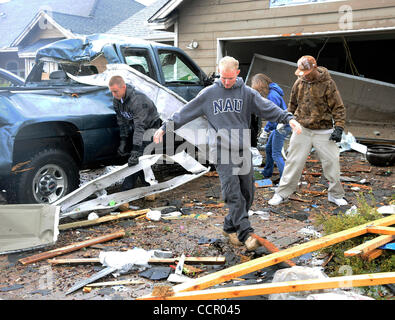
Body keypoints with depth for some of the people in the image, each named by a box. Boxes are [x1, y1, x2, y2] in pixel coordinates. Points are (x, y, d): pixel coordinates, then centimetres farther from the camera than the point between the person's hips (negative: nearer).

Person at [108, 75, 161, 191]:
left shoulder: (137, 100, -36)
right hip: (136, 127, 8)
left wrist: (135, 152, -45)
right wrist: (123, 142, -7)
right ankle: (147, 182, 21)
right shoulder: (116, 100, -10)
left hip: (150, 126, -8)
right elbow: (122, 122, 1)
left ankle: (127, 188, -15)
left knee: (139, 155, -19)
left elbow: (139, 126, -41)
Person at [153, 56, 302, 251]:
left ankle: (230, 227, 22)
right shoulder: (208, 93, 6)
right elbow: (185, 112, 9)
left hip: (243, 150, 3)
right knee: (233, 194, -12)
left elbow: (268, 108, 3)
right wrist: (165, 127, 6)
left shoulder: (247, 93, 9)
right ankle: (246, 233, -11)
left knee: (247, 194, 5)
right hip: (221, 151, -3)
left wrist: (288, 118, -11)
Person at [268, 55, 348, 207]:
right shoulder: (299, 82, 3)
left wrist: (339, 128, -14)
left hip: (323, 132, -2)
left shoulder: (328, 84, -8)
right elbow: (292, 103, 19)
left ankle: (335, 194, 21)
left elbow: (338, 108, -6)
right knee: (294, 162, 2)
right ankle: (282, 193, 12)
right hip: (302, 130, 2)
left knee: (331, 162, 3)